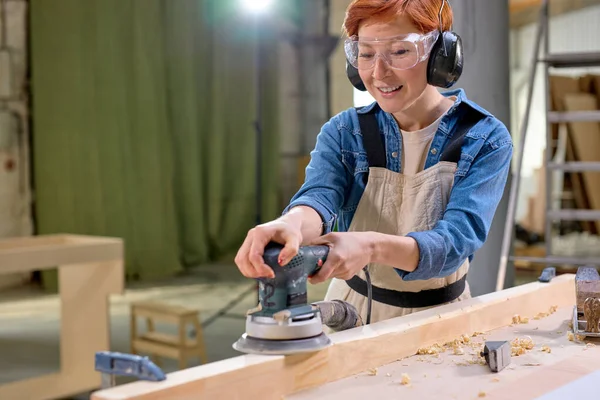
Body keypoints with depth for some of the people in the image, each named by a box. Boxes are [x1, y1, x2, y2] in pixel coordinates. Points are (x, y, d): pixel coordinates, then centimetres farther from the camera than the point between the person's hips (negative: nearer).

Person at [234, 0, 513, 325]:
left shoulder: (486, 140, -8)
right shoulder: (343, 132, -2)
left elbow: (457, 240, -21)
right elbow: (319, 196, -20)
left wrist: (371, 246, -41)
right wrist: (291, 224, -45)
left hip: (439, 319, -1)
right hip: (353, 312, 1)